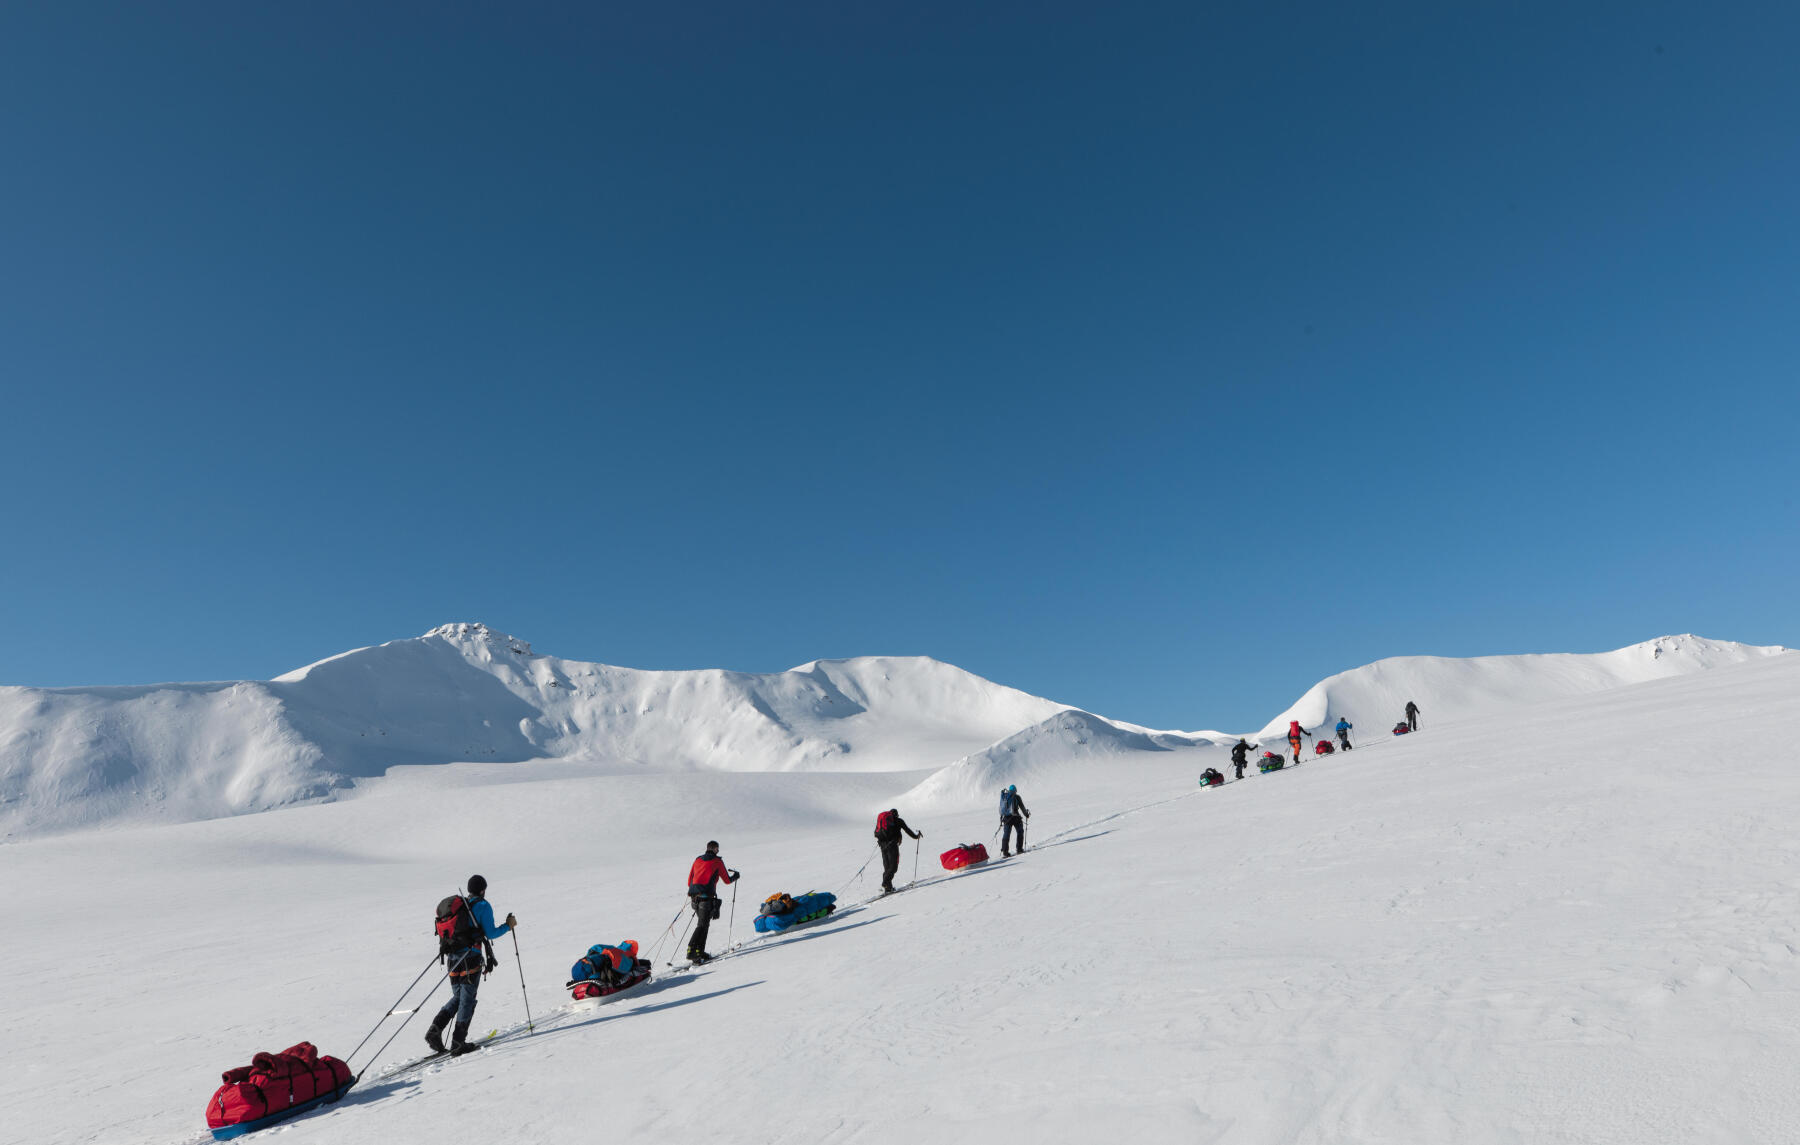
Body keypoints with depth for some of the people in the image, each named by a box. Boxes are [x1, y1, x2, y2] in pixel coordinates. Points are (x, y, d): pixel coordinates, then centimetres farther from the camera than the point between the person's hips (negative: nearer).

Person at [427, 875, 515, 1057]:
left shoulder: (456, 904, 14)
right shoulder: (482, 906, -5)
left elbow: (444, 930, 18)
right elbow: (490, 934, -7)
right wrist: (508, 926, 7)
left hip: (451, 957, 6)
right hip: (470, 956, -6)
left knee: (457, 997, 18)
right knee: (467, 999, 2)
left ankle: (435, 1029, -1)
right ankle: (458, 1043, 2)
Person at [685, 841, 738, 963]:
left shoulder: (698, 860, 18)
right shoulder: (717, 861, 3)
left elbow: (689, 881, 20)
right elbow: (727, 880, 8)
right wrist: (735, 876, 28)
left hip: (694, 895, 6)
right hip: (706, 897, -6)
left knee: (703, 924, 15)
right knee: (702, 925, -7)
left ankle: (700, 952, 13)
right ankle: (691, 952, -19)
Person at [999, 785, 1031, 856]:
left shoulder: (1003, 796, 12)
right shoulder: (1016, 797, -2)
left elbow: (1001, 808, 16)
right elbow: (1022, 807, 1)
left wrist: (1001, 818, 23)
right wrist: (1026, 814, 17)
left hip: (1006, 818, 4)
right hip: (1015, 817, -4)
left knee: (1006, 834, 6)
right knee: (1020, 832, 13)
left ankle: (1004, 851, -1)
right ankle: (1019, 849, 10)